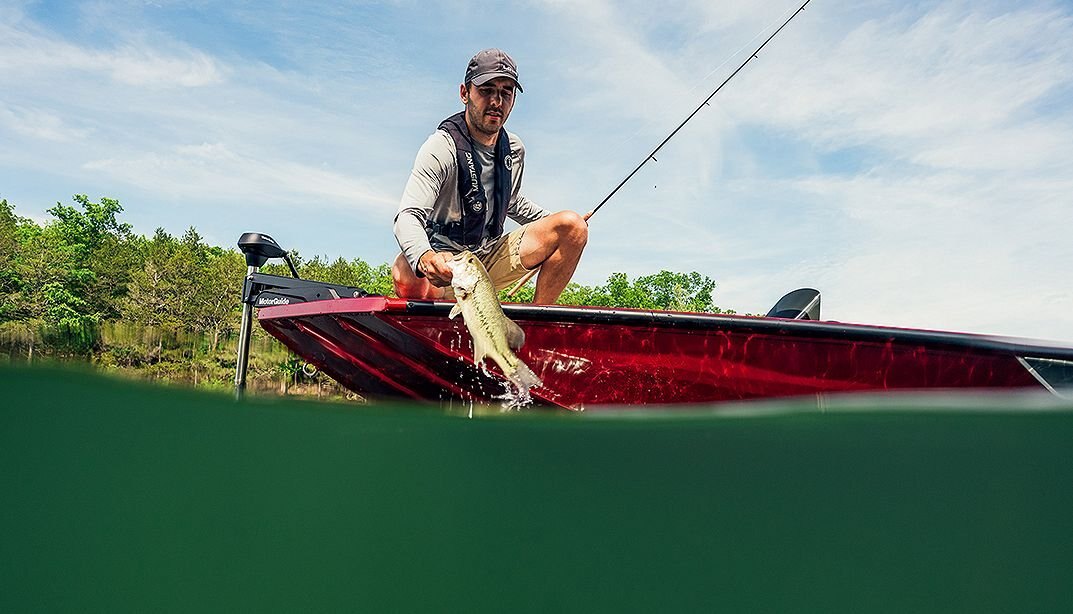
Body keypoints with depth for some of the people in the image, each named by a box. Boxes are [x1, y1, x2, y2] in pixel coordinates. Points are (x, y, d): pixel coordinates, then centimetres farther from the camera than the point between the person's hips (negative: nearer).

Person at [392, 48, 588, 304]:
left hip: (491, 258, 6)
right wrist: (424, 257, -50)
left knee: (574, 225, -12)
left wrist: (555, 224, 17)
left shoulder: (514, 150, 7)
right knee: (406, 276, -42)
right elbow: (408, 217, -27)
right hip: (444, 262, -6)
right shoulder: (441, 147, -14)